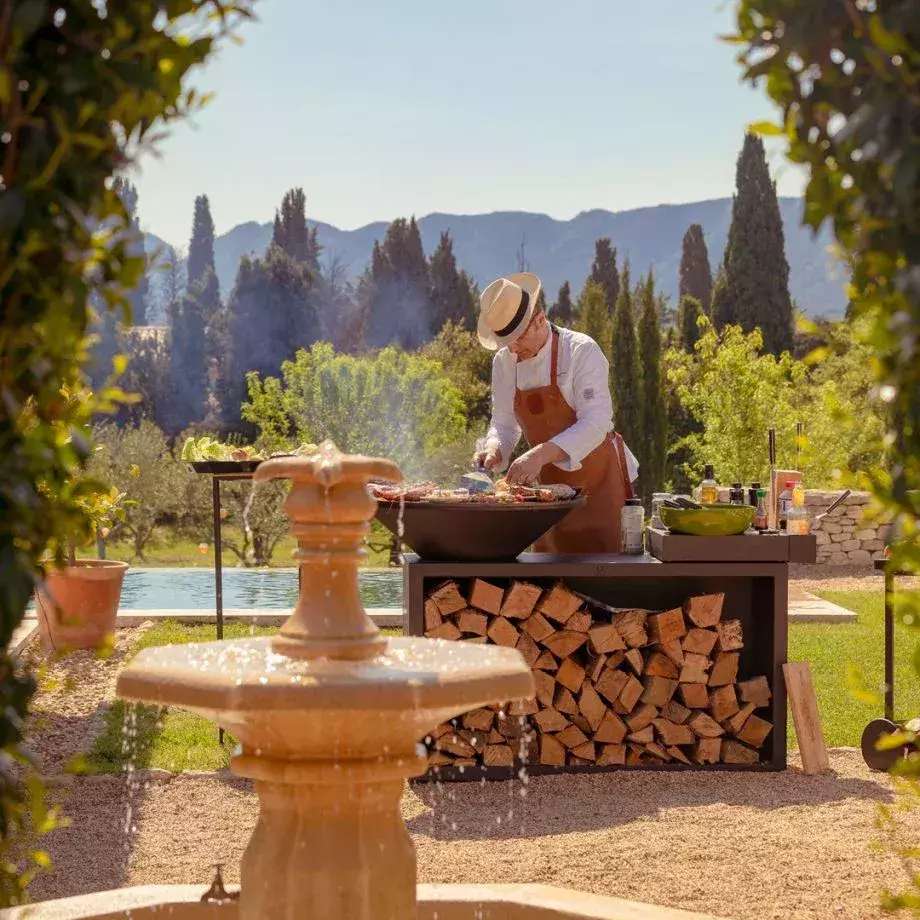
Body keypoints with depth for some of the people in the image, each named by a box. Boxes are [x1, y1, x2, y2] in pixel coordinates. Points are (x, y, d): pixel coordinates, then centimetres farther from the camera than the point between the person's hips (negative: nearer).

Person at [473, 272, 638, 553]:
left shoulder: (582, 351, -19)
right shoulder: (504, 361, 0)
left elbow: (595, 424, -28)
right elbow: (504, 424, 7)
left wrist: (541, 454, -39)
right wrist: (494, 448, -17)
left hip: (597, 479, -6)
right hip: (549, 483, 6)